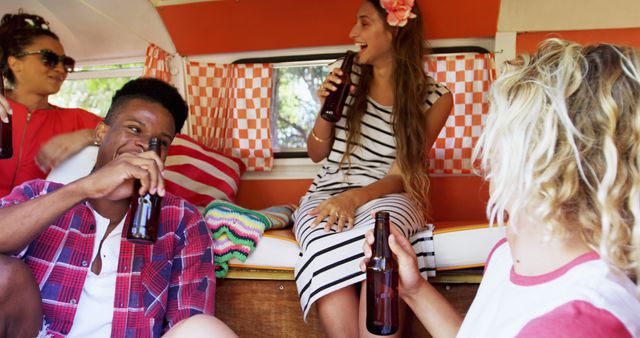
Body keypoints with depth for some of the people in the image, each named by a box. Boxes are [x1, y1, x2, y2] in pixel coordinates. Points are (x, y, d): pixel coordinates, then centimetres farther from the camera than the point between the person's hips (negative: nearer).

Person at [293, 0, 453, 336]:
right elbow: (317, 154, 12)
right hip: (328, 193, 2)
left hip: (385, 196, -1)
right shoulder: (346, 76, 6)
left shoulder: (434, 97, -1)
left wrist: (354, 198, -23)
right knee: (327, 250, -35)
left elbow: (400, 175, -4)